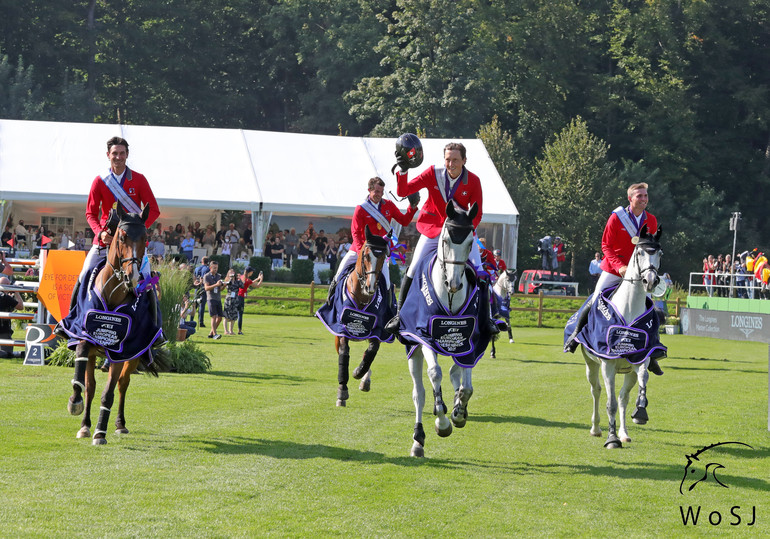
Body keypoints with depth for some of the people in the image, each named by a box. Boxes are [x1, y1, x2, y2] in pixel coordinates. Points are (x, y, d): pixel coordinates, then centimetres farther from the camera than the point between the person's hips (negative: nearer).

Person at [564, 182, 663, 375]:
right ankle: (576, 334, 22)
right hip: (613, 270, -2)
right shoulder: (617, 217, -10)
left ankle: (650, 356, 6)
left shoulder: (651, 221, 0)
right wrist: (619, 266, -19)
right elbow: (606, 245, -6)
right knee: (595, 302, -3)